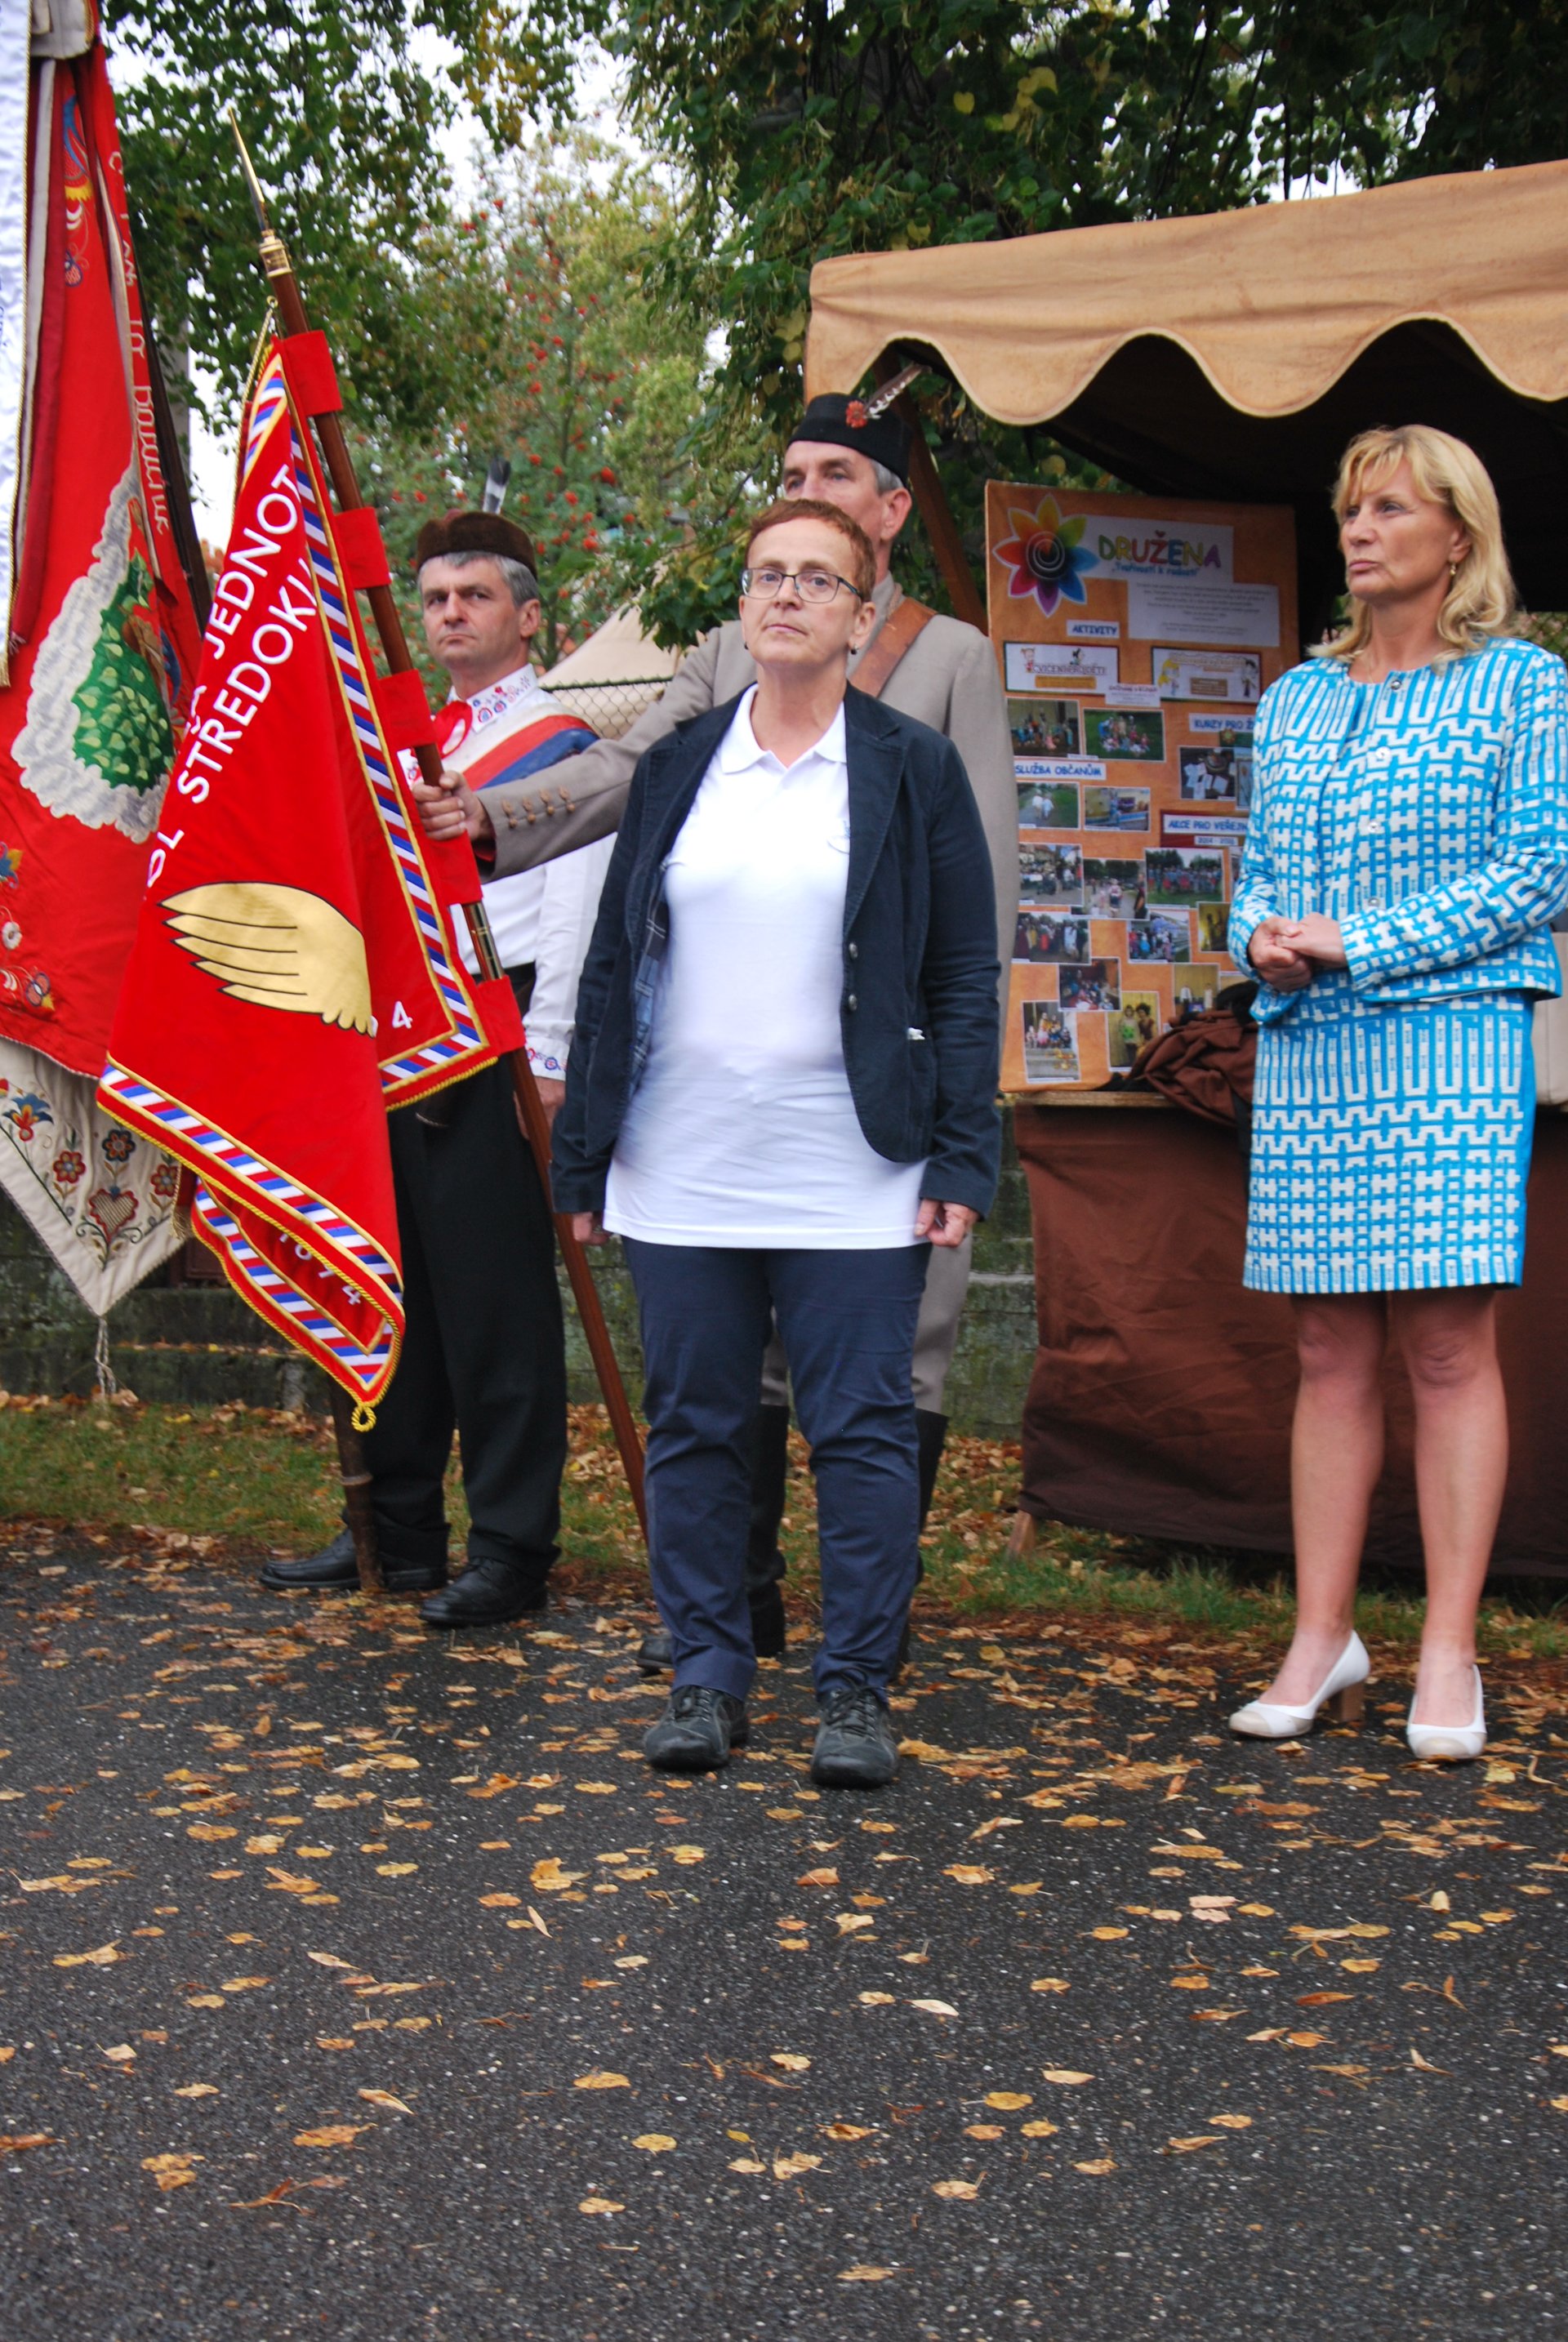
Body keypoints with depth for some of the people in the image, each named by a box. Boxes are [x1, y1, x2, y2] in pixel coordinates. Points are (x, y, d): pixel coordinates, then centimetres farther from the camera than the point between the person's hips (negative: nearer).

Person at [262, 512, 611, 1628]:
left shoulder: (564, 746, -1)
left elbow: (573, 916, -8)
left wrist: (548, 1058, -15)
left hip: (495, 1042, -7)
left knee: (497, 1301, -6)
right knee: (399, 1289, 10)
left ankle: (512, 1552, 0)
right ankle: (399, 1532, 19)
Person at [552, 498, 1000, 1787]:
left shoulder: (915, 773, 3)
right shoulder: (676, 768, 10)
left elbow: (965, 980, 1)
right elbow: (613, 967, 12)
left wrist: (960, 1160, -7)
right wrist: (587, 1157, 7)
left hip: (851, 1180, -3)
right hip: (682, 1172, 3)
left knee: (862, 1429, 0)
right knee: (694, 1427, 8)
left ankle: (858, 1690, 10)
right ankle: (708, 1675, 19)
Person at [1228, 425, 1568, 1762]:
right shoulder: (1295, 700, 17)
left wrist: (1354, 941, -12)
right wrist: (1263, 941, -4)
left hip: (1451, 1046, -5)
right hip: (1307, 1053, 5)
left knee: (1450, 1347, -5)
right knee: (1329, 1353, 6)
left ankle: (1450, 1655, 0)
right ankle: (1323, 1639, 11)